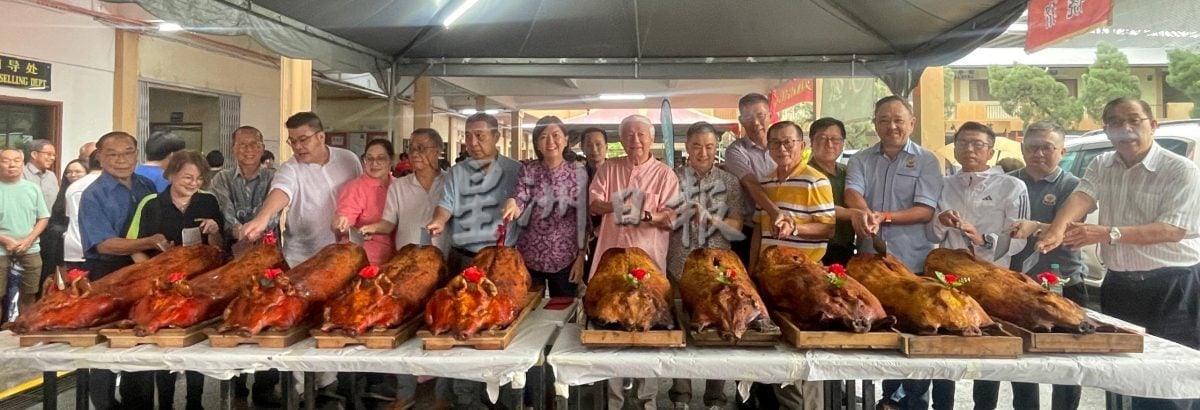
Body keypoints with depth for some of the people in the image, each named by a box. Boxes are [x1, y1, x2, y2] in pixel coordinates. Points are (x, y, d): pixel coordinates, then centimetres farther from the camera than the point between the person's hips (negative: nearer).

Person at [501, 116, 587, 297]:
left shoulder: (578, 173, -3)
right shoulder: (527, 171, -2)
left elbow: (582, 219, -1)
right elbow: (520, 210, -11)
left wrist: (580, 257, -3)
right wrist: (512, 205, -34)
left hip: (564, 258, 0)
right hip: (529, 256, 1)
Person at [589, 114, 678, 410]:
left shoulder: (665, 175, 4)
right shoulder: (608, 168, 11)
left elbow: (671, 218, -3)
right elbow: (592, 205, 4)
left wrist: (645, 215, -22)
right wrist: (614, 205, -16)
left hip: (648, 261, -2)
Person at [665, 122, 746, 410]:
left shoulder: (729, 182, 3)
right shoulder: (673, 178, 1)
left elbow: (736, 227, -1)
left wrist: (708, 217, -17)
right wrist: (684, 212, -17)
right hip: (680, 265, 0)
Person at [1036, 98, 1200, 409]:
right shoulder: (1102, 166, 7)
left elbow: (1173, 230, -17)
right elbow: (1081, 197, -12)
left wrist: (1110, 234, -30)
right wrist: (1057, 229, -32)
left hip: (1172, 287, -4)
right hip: (1118, 284, 5)